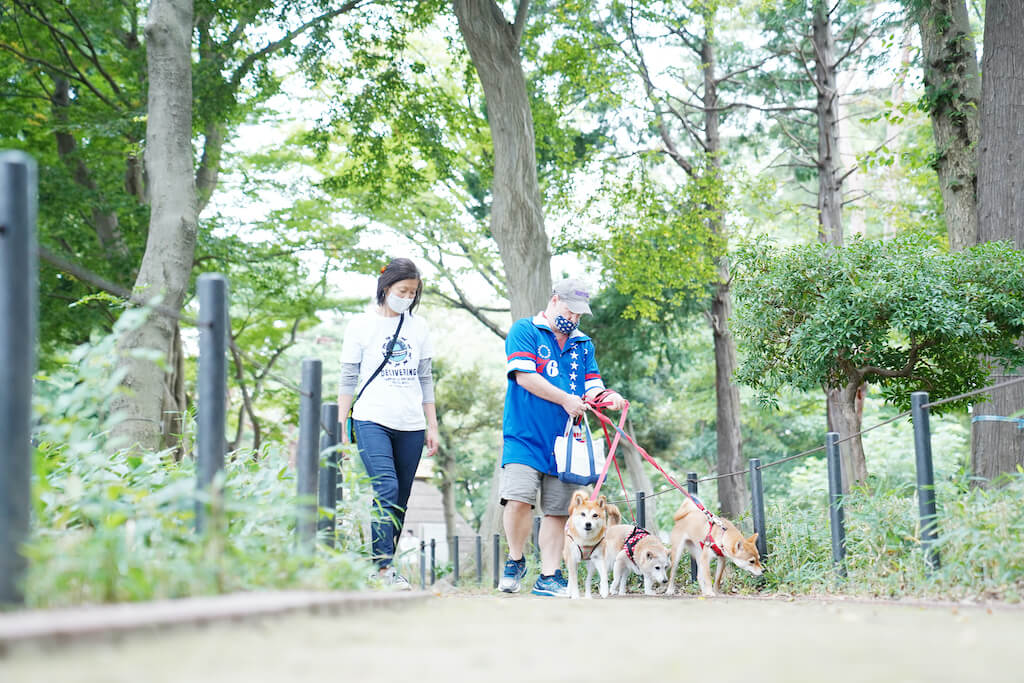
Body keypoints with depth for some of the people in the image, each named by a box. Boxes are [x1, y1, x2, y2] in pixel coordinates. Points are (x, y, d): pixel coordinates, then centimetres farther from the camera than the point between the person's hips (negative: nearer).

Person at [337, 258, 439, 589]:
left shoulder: (418, 326, 14)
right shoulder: (361, 324, 4)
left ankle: (383, 565, 9)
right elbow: (348, 379, 5)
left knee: (400, 500, 2)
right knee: (386, 490, -20)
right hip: (372, 421, -4)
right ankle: (385, 565, -20)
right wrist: (340, 427, 0)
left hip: (411, 426, 4)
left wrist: (432, 426, 13)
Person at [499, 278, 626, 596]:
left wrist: (606, 396, -11)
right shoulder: (525, 331, 2)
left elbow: (592, 389, 13)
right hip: (525, 436, -5)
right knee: (519, 499, -16)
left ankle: (549, 576, 12)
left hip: (565, 440, 5)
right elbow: (524, 376, -11)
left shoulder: (583, 344, 18)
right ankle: (515, 561, 7)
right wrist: (565, 399, -16)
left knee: (558, 510, 3)